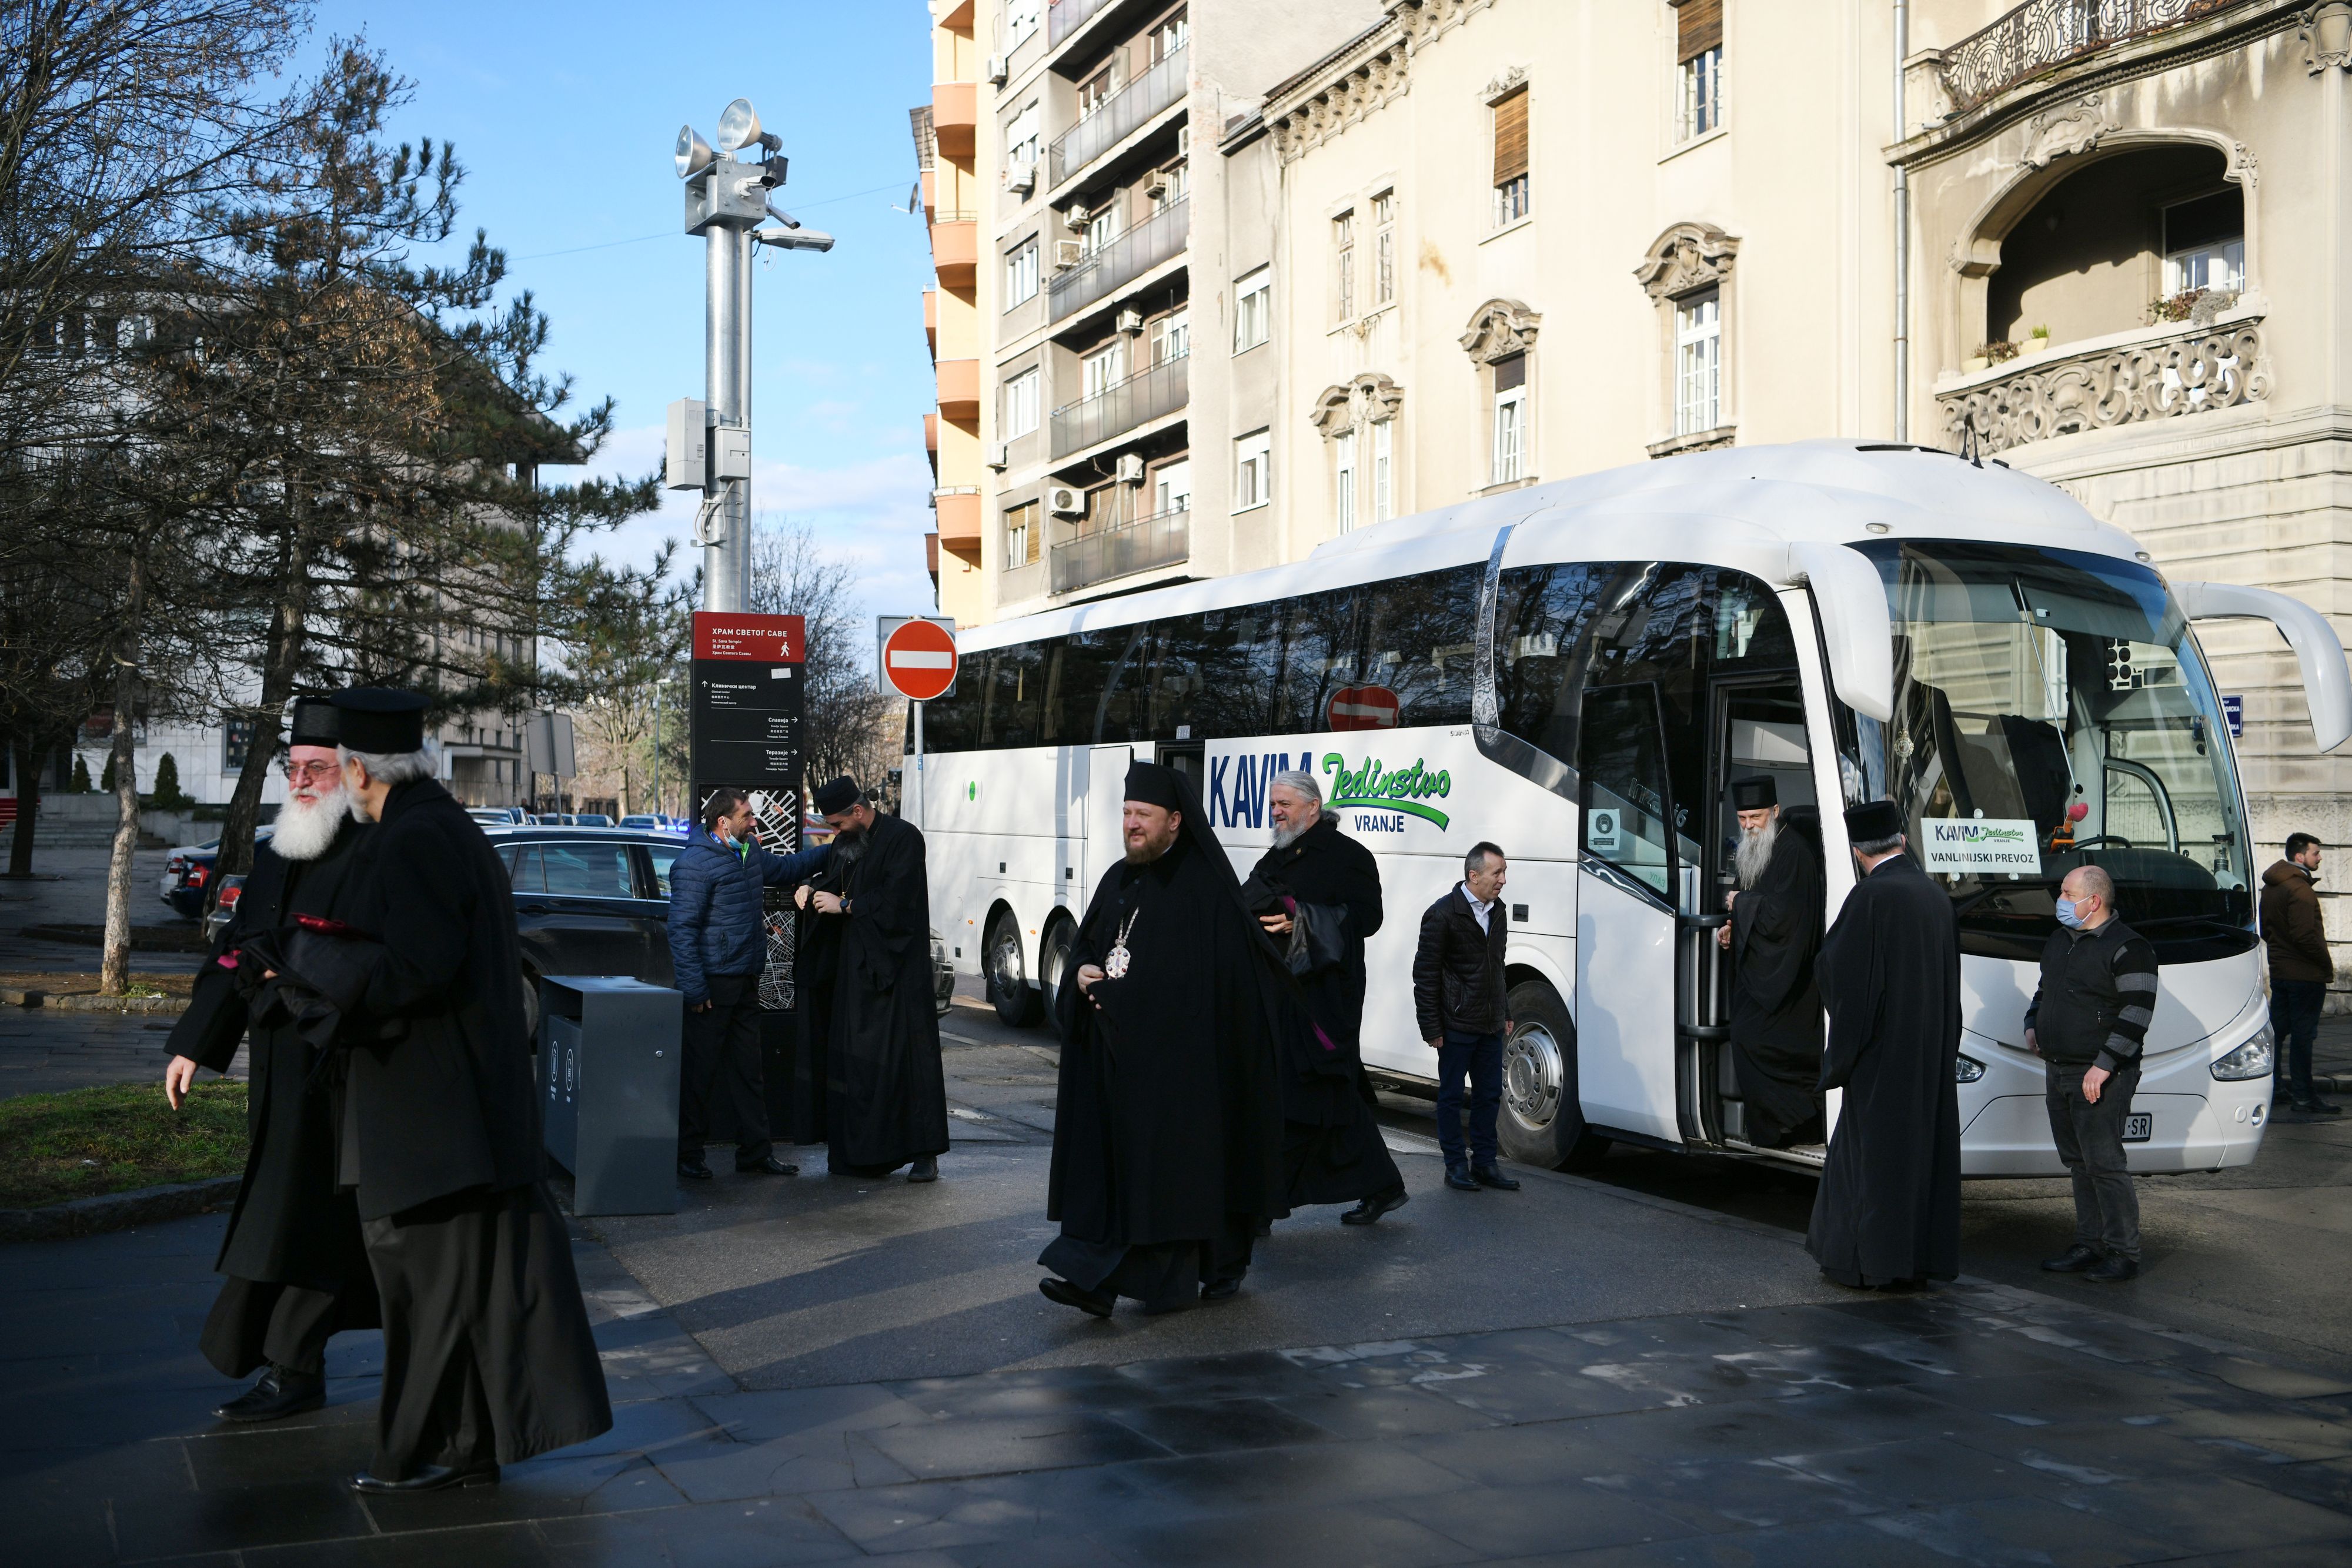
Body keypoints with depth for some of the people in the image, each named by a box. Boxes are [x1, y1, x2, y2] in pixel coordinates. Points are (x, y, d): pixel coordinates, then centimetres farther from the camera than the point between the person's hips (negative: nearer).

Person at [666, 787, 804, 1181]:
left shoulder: (750, 850, 11)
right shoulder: (695, 864, -15)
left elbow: (779, 869, 33)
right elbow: (682, 928, -17)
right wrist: (693, 988, -20)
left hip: (746, 979, 8)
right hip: (712, 983, -8)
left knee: (748, 1068, 11)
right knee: (700, 1070, -1)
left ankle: (755, 1152, 16)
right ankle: (688, 1155, 9)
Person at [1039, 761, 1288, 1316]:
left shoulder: (1204, 885, -8)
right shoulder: (1118, 881, 14)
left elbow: (1218, 972, -14)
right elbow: (1085, 942, 22)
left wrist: (1129, 989, -14)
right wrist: (1084, 971, -2)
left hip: (1179, 1051, -7)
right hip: (1118, 1050, 7)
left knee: (1175, 1151, -3)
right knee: (1104, 1152, 0)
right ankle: (1093, 1275, 0)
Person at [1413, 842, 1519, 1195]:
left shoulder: (1498, 911, 9)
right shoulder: (1442, 914, -13)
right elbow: (1425, 974, -11)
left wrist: (1505, 1014, 19)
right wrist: (1431, 1028, -13)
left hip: (1491, 1025, 7)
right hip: (1457, 1026, -7)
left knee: (1490, 1095, 10)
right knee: (1451, 1096, 4)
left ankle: (1484, 1163, 20)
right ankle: (1456, 1166, 13)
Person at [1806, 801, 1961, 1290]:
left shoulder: (1871, 895, -15)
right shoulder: (1936, 895, 8)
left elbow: (1833, 969, -16)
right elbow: (1949, 979, 15)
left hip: (1883, 1046, -7)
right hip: (1931, 1047, 7)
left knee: (1877, 1146, 0)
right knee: (1924, 1141, 11)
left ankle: (1877, 1262, 4)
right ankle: (1924, 1256, 16)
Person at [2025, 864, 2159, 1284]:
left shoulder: (2127, 948, -11)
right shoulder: (2058, 941, 16)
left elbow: (2137, 1012, -16)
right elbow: (2044, 989, 31)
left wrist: (2104, 1066, -21)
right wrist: (2032, 1025, 11)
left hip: (2102, 1079, -8)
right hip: (2059, 1073, 8)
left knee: (2104, 1164, -8)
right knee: (2078, 1165, 12)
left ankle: (2123, 1253, -1)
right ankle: (2089, 1246, 19)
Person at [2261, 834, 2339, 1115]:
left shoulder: (2270, 886, 12)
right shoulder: (2300, 889, -18)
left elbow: (2265, 929, 19)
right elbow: (2305, 935, -23)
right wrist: (2327, 965, -13)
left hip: (2279, 970, 9)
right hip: (2305, 973, -9)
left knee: (2277, 1029, 14)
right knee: (2302, 1034, -4)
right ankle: (2303, 1096, 0)